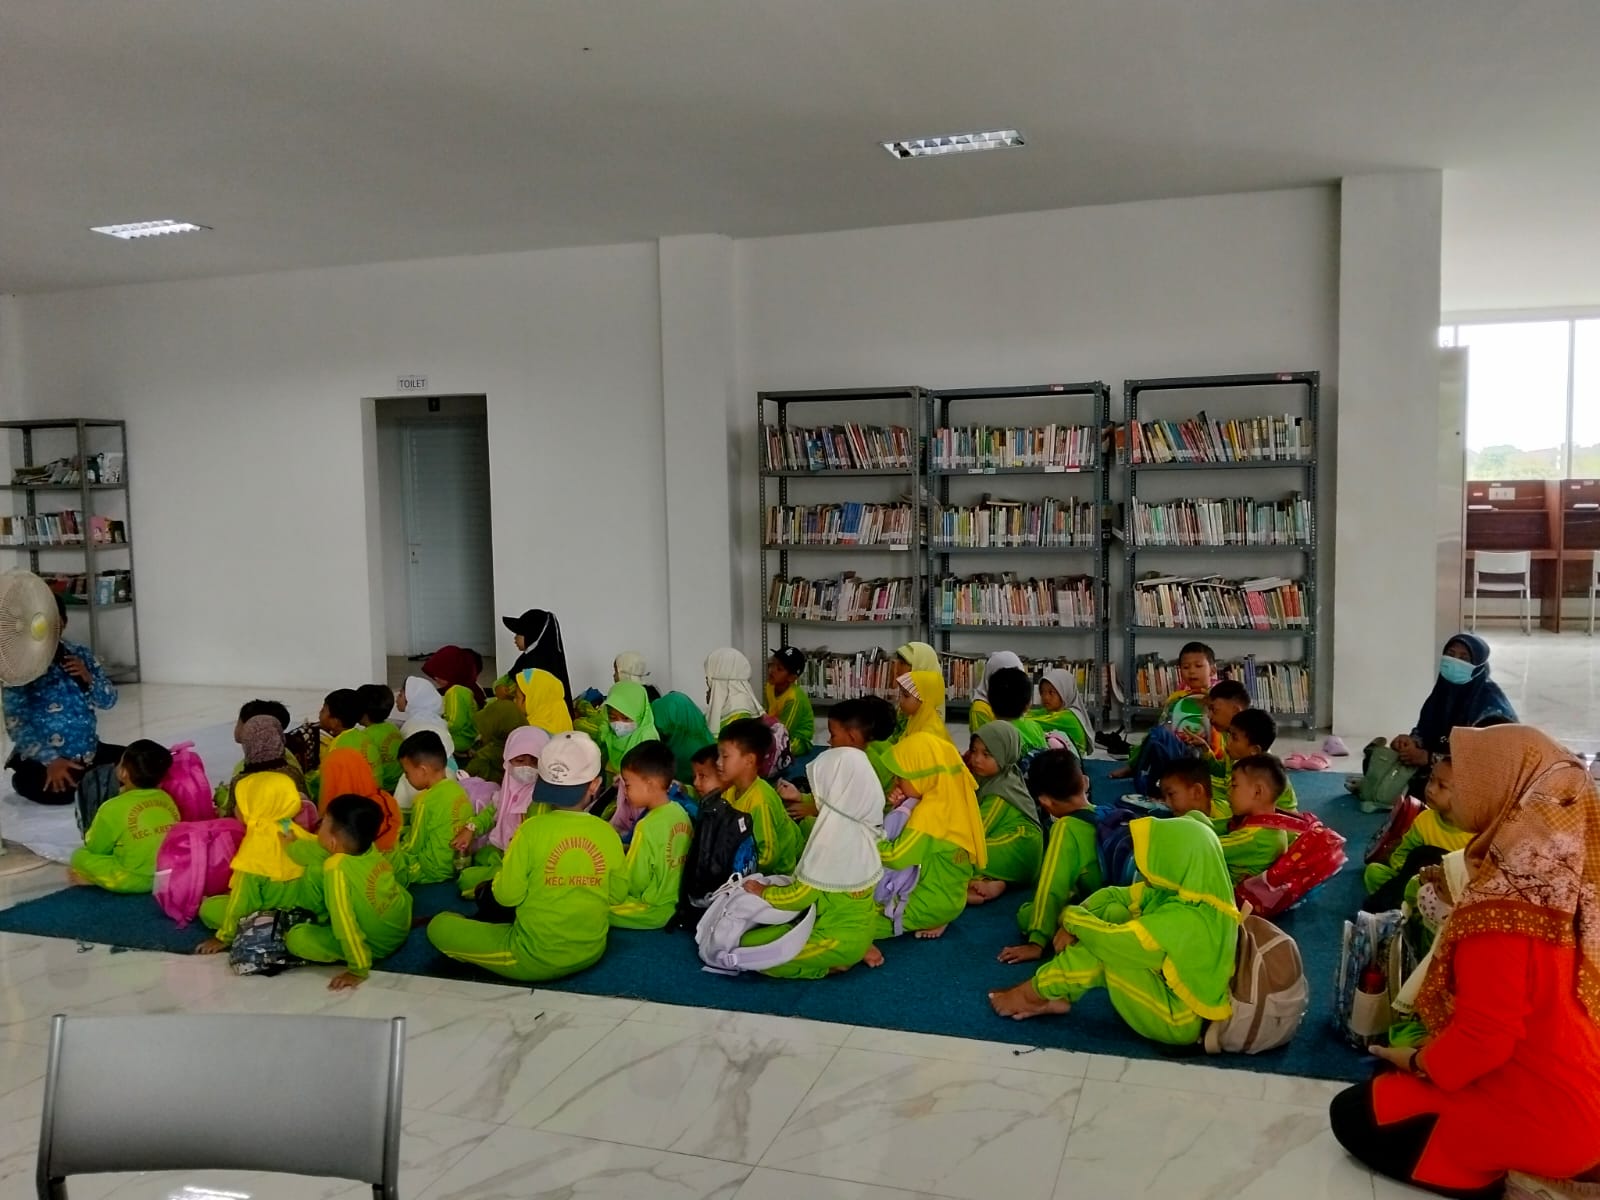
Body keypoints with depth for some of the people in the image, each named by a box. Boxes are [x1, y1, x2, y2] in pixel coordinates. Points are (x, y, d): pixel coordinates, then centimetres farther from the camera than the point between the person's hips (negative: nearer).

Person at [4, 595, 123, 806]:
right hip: (41, 760, -4)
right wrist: (51, 760, -26)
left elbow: (109, 701, 5)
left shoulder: (80, 654, 4)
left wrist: (88, 678, -16)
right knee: (61, 790, -30)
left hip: (89, 753, 4)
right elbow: (15, 725, -17)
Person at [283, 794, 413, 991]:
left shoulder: (336, 867, -32)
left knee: (295, 938, -11)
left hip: (378, 944, -8)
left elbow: (345, 923, -32)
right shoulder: (369, 848, -10)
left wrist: (359, 969, -28)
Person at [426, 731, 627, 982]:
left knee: (439, 926, 8)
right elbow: (618, 896, 2)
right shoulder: (608, 834, -9)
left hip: (536, 959, -5)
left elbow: (507, 895, -15)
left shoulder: (532, 830, -19)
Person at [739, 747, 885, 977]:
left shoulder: (832, 837, -27)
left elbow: (801, 896, -17)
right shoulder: (859, 825, -2)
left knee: (748, 947, -7)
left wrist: (762, 891, 0)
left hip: (839, 937, -9)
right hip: (855, 927, 9)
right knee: (756, 937, 19)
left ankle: (837, 961, -1)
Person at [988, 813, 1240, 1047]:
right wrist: (1073, 927, -11)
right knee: (1113, 912, -2)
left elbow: (1111, 939, -26)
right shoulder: (1185, 890, -6)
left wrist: (1070, 917, -9)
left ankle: (1040, 993, -3)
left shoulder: (1183, 921, -32)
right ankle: (1057, 995, -2)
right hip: (1171, 988, 9)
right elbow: (1113, 895, 1)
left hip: (1180, 1021, -9)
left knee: (1106, 946, -20)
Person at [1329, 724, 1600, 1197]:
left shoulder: (1502, 906, -28)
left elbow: (1483, 1039, -24)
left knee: (1353, 1114, 3)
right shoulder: (1552, 875, -1)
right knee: (1384, 1088, 24)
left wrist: (1417, 1061, -7)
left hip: (1538, 1112, -8)